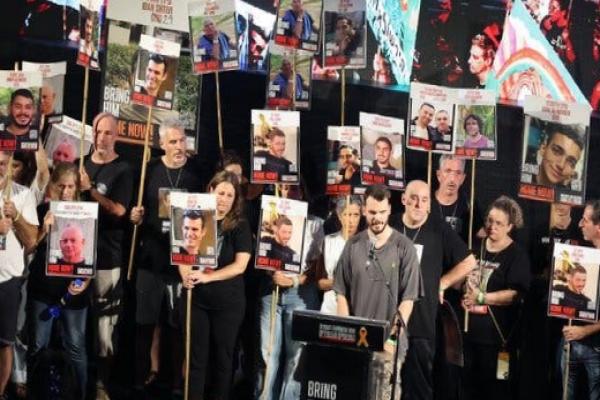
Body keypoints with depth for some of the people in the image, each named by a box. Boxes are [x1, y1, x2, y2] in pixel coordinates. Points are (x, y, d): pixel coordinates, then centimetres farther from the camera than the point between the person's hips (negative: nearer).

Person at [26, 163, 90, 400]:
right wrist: (45, 229, -17)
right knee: (38, 347, 7)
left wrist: (86, 281, -12)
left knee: (75, 347, 1)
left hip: (73, 289, -1)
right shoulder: (42, 210, 0)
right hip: (42, 288, 1)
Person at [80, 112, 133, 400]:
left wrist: (90, 189, -16)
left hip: (107, 252, -4)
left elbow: (119, 210, -10)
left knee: (105, 319, -6)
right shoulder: (81, 164, 13)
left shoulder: (122, 170, -1)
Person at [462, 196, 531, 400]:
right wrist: (463, 285, 3)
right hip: (469, 329, 6)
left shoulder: (517, 255, -7)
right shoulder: (476, 246, 11)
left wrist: (481, 297, -18)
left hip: (497, 334, -6)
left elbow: (516, 294, -17)